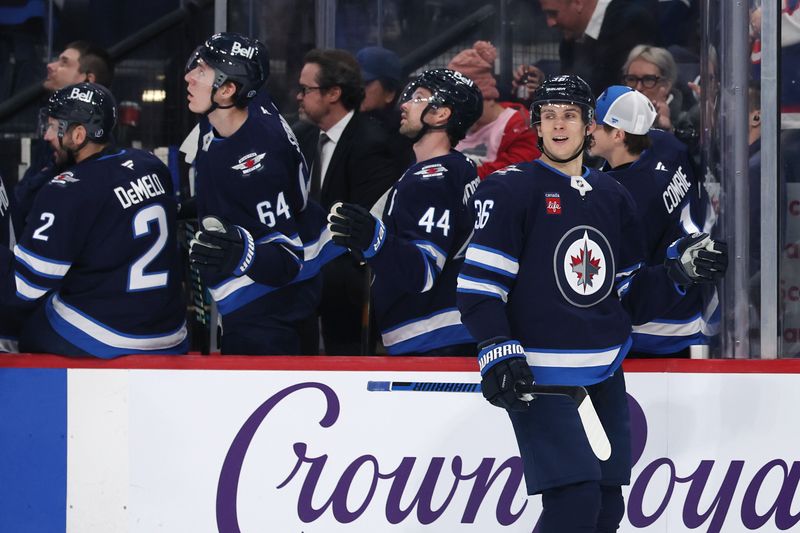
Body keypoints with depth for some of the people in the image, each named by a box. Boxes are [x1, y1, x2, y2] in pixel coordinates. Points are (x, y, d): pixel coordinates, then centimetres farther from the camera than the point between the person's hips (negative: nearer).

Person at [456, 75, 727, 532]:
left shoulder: (613, 197, 12)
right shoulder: (511, 189, -6)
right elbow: (478, 284, -11)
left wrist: (682, 270, 2)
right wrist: (498, 353, -22)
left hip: (605, 378, 7)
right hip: (538, 379, -7)